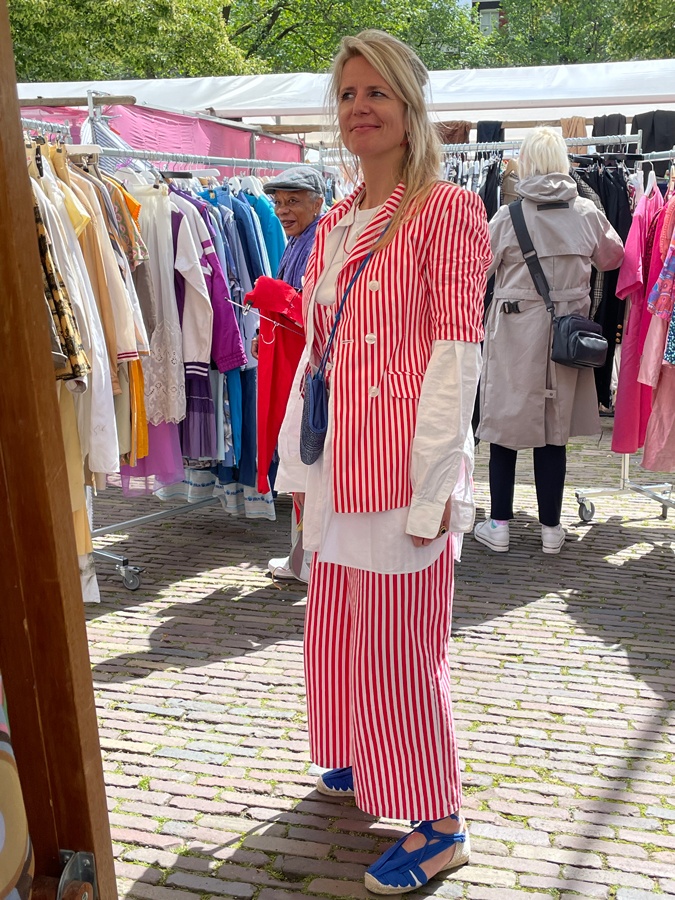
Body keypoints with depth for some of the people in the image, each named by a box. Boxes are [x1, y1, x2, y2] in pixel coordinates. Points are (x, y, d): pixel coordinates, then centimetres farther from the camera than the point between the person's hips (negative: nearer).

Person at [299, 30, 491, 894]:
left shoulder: (447, 208, -6)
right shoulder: (334, 223, 15)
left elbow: (455, 351, -13)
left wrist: (432, 481, -18)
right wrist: (303, 457, 15)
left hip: (405, 462, -7)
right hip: (338, 462, 8)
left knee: (399, 642, 2)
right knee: (337, 626, 19)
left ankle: (438, 825, 22)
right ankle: (363, 761, 44)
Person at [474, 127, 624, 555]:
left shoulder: (508, 216, -8)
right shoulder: (587, 212, -1)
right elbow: (611, 258, 15)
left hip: (514, 330, -2)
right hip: (567, 331, 2)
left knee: (504, 424, 8)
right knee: (555, 430, 10)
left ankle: (499, 525, 14)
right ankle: (551, 528, 19)